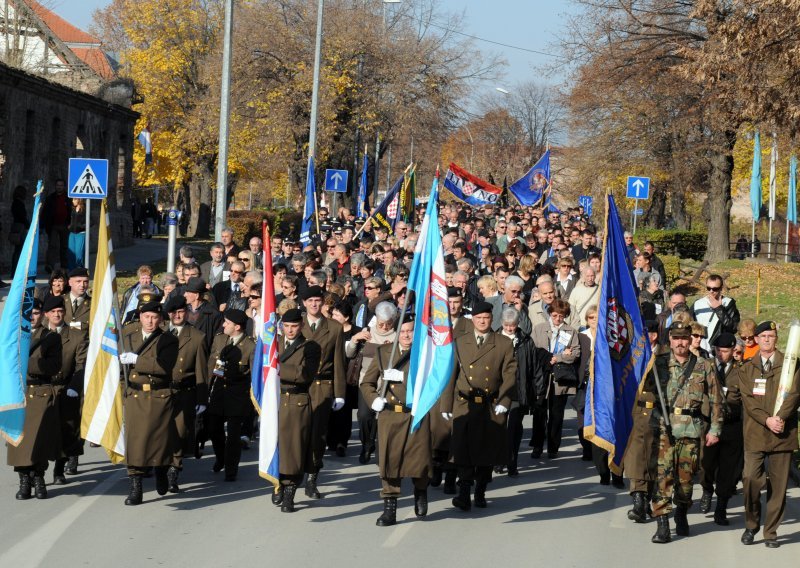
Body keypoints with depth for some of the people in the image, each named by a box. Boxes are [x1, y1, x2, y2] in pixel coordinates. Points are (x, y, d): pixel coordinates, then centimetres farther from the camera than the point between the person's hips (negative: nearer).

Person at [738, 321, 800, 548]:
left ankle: (771, 533, 9)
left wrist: (780, 418, -16)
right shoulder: (746, 369, 12)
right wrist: (767, 420, -14)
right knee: (751, 480, -12)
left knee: (778, 485, 0)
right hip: (755, 434, 0)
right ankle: (751, 525, 8)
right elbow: (748, 399, 1)